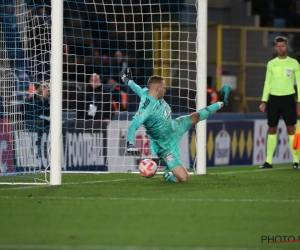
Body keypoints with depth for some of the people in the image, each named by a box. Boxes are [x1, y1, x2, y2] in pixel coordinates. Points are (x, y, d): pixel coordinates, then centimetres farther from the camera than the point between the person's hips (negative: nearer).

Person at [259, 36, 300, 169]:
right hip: (273, 98, 2)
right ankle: (269, 161, 6)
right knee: (272, 129, 3)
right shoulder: (271, 64, 9)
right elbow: (267, 83, 12)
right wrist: (264, 101, 5)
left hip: (288, 98, -2)